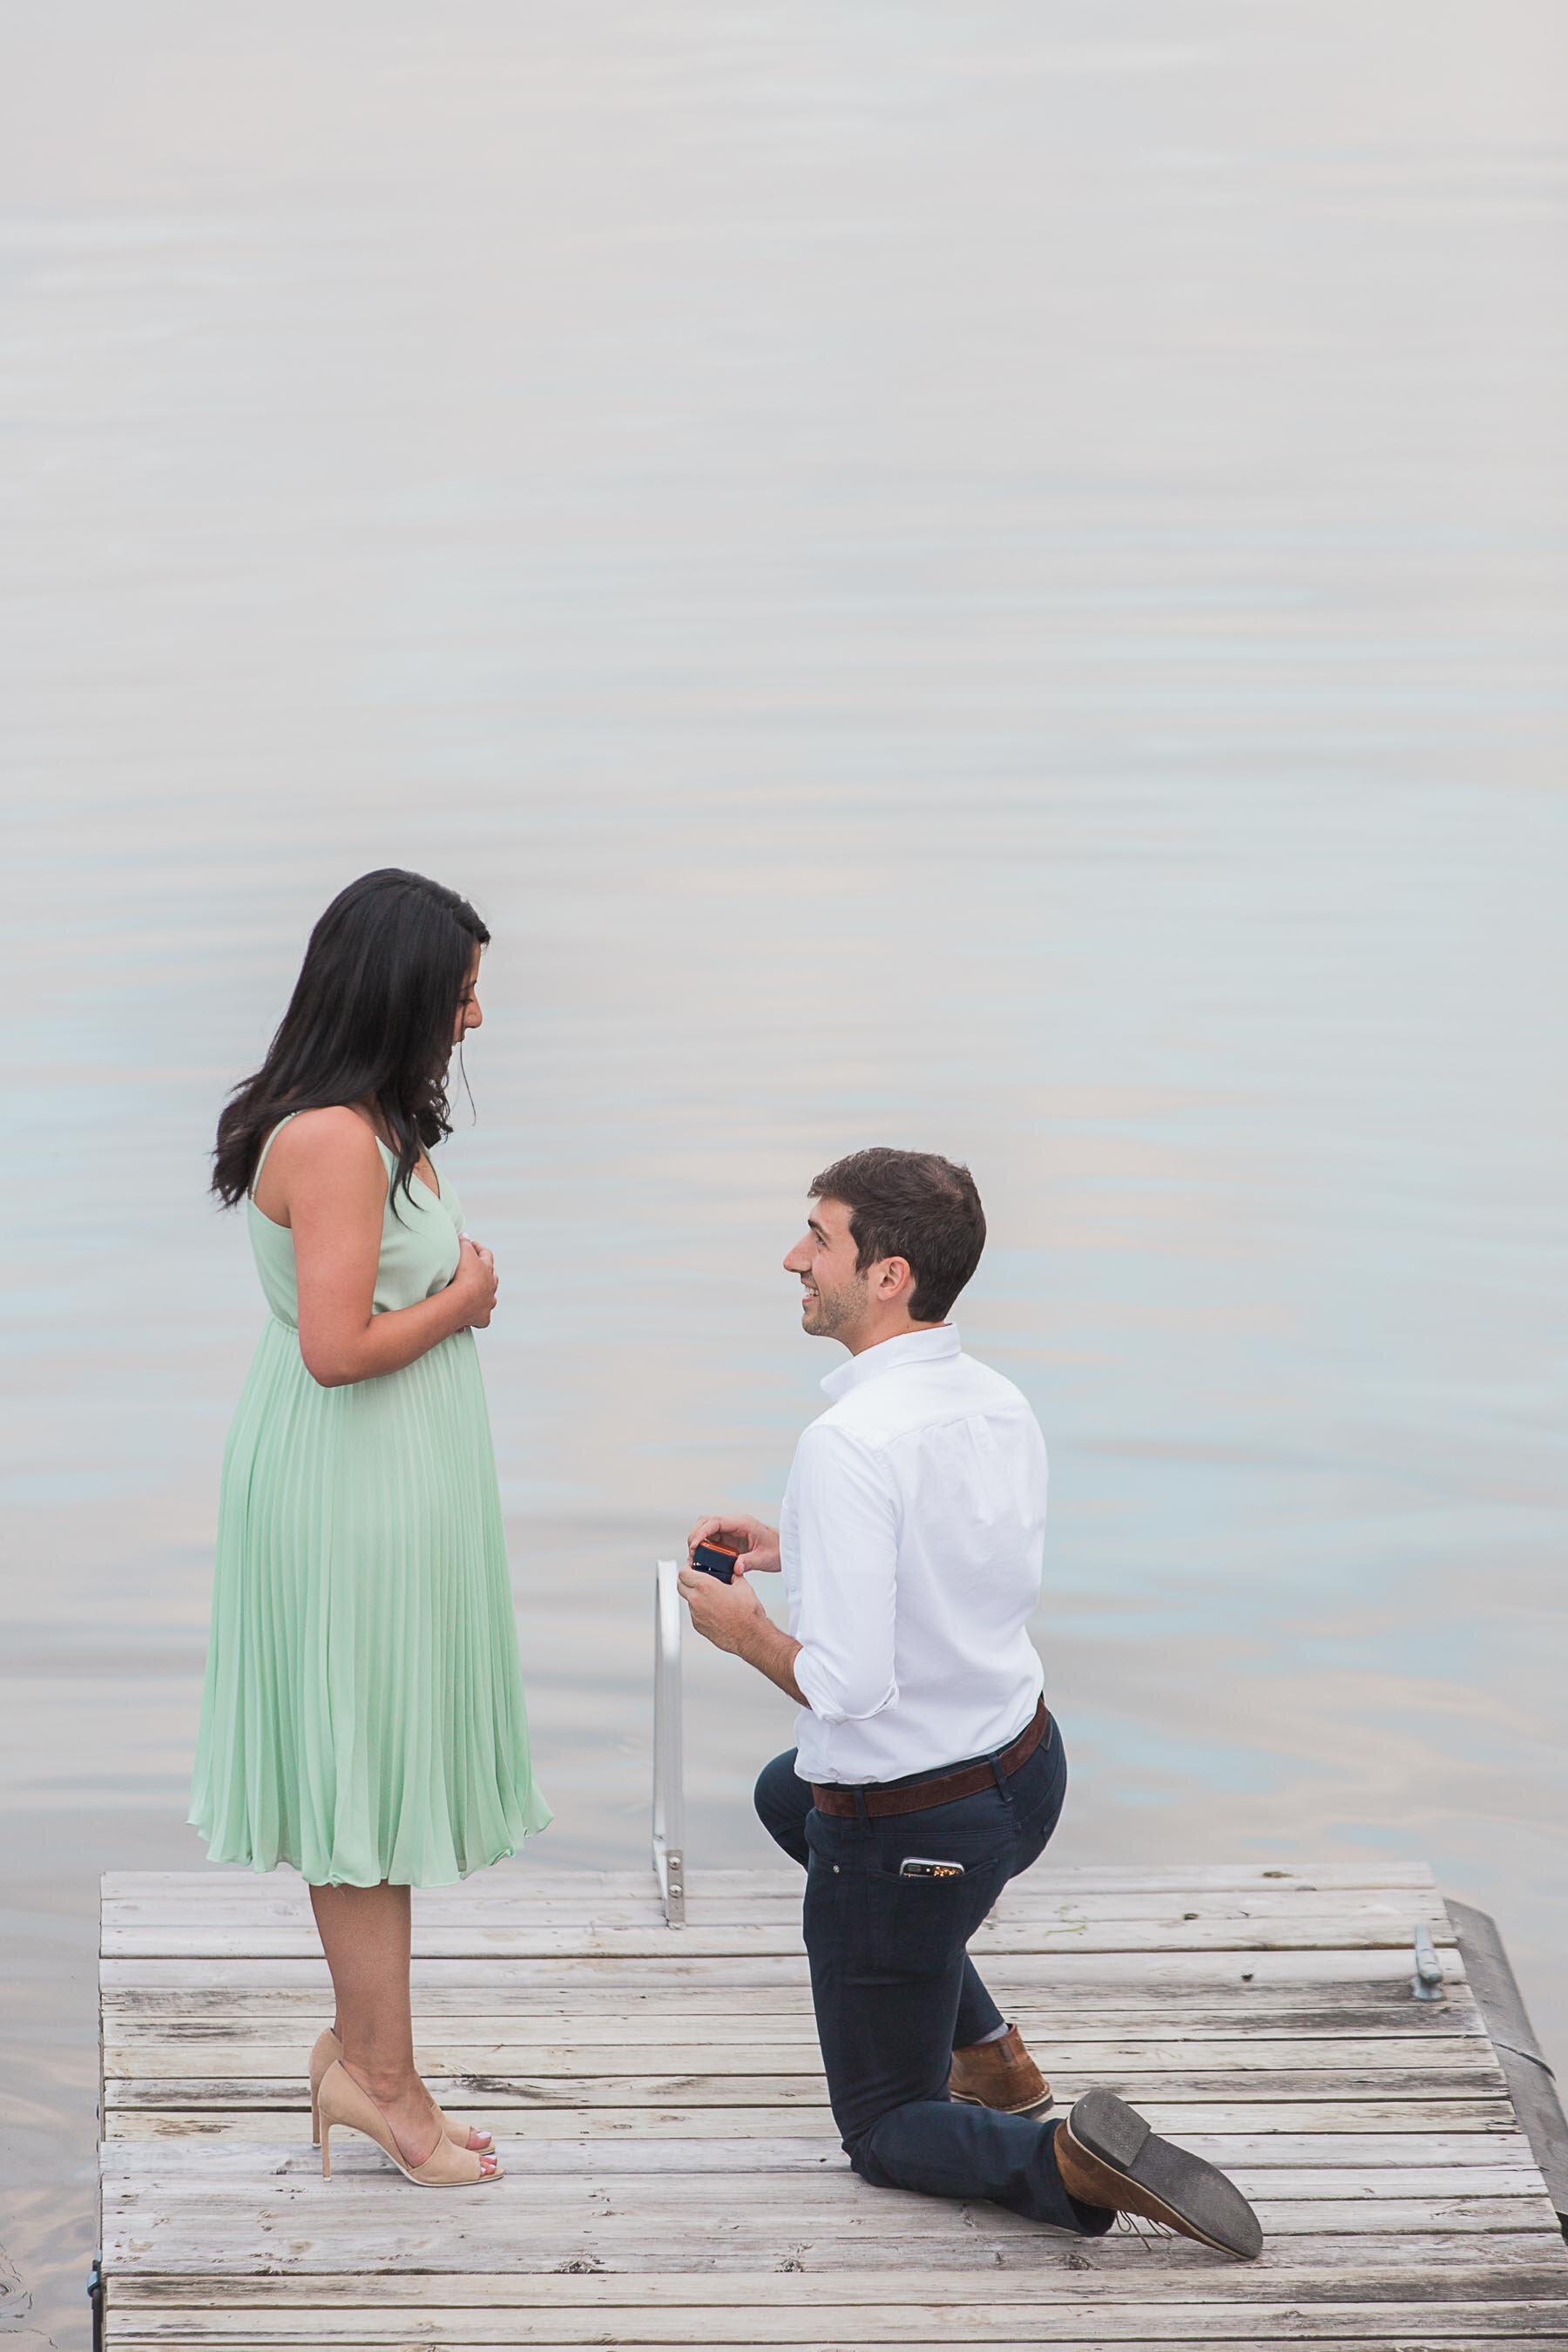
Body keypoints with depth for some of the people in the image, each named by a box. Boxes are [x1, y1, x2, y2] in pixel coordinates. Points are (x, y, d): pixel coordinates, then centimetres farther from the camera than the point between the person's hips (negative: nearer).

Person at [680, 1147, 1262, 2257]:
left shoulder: (849, 1444, -29)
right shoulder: (1003, 1405, -3)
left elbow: (851, 1685, -30)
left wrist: (746, 1630, -11)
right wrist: (795, 1549, 11)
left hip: (908, 1826, -8)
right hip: (1027, 1769, 8)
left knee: (885, 2133, 12)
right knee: (787, 1794, 38)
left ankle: (1066, 2162, -19)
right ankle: (988, 2050, 33)